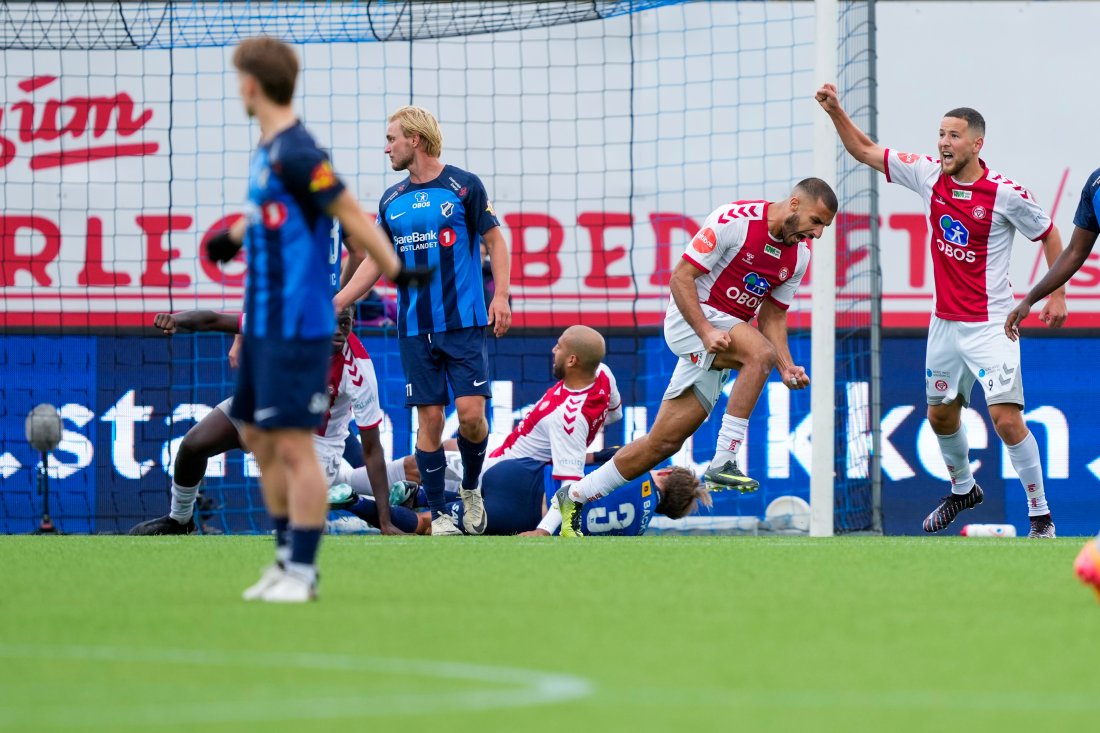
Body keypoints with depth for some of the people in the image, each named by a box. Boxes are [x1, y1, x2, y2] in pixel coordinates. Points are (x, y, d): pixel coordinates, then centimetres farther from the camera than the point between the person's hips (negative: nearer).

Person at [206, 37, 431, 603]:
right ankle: (287, 557, 23)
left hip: (296, 323, -10)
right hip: (264, 321, 10)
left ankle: (301, 572, -1)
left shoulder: (295, 153, -18)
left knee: (292, 444, -7)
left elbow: (351, 213, -16)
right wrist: (233, 235, 17)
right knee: (259, 437, 15)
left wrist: (394, 270, -15)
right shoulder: (266, 151, 9)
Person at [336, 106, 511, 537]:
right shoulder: (391, 201, 11)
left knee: (470, 412, -11)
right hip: (415, 329, 4)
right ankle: (438, 513, 7)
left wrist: (500, 295, -11)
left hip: (464, 323, -4)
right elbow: (376, 262, 16)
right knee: (429, 419, 0)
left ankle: (471, 489, 15)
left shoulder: (464, 187, -3)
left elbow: (495, 242, 1)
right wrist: (332, 307, 10)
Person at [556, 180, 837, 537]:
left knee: (665, 441, 2)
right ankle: (723, 463, -31)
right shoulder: (735, 219, -16)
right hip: (691, 319, -7)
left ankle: (574, 497, 14)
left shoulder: (798, 256, 7)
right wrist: (706, 332, -25)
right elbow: (681, 276, -15)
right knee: (760, 352, -33)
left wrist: (786, 367, -3)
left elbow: (771, 317, 13)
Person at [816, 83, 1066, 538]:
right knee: (941, 415, 16)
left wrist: (1057, 294, -3)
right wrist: (835, 111, -5)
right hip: (944, 324, 6)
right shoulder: (929, 176, -1)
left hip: (990, 325, -6)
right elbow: (864, 151, 7)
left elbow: (1049, 234, 0)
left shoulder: (1006, 194, -14)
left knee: (1006, 419, -14)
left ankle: (1040, 514, -4)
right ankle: (963, 489, 41)